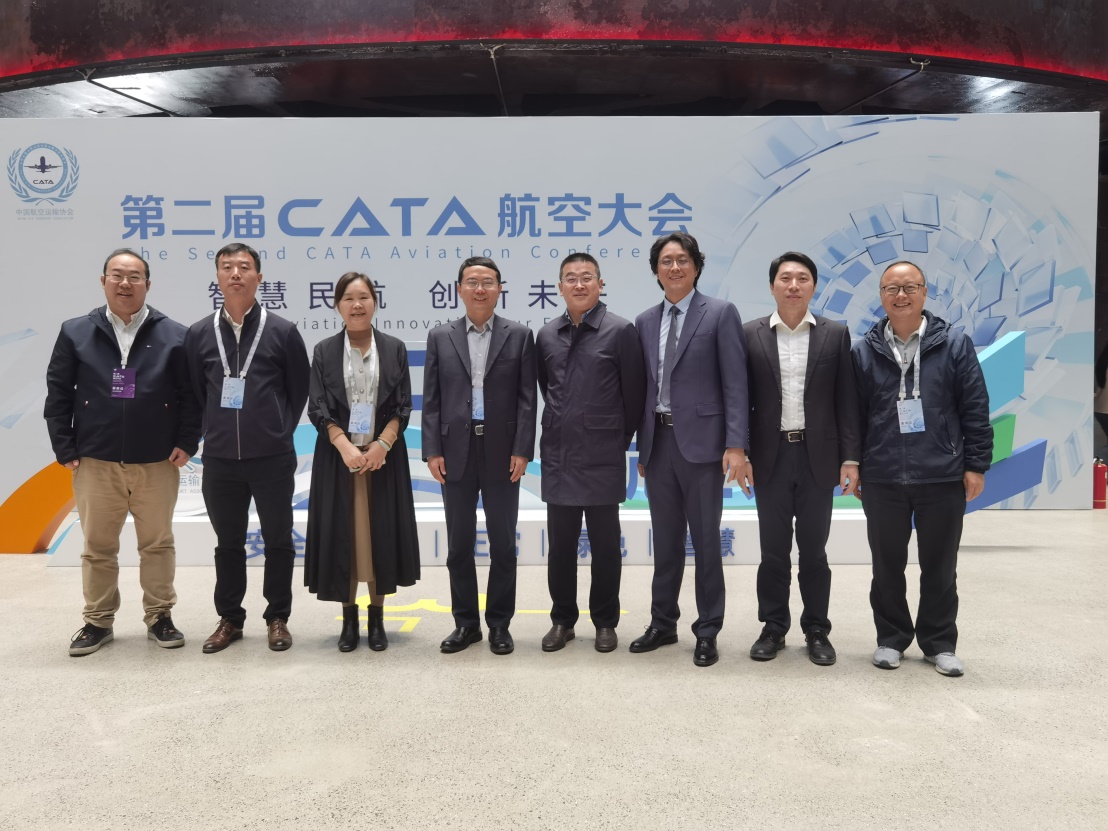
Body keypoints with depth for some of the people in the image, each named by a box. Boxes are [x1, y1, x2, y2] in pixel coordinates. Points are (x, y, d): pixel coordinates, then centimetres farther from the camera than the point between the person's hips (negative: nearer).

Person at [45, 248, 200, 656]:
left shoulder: (174, 335, -1)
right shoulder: (76, 332, 3)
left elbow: (191, 395, 0)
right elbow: (57, 394, 4)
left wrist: (186, 443, -7)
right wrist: (65, 449, -1)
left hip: (157, 464, -1)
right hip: (95, 463, 1)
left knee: (158, 544, 9)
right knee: (97, 546, 10)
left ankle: (159, 617, 23)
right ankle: (97, 622, 24)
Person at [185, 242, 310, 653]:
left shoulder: (282, 332, -3)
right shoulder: (199, 333, 2)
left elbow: (299, 390, 5)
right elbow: (194, 392, 11)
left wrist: (279, 432, 6)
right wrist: (215, 432, 9)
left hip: (272, 459, -2)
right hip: (219, 460, 2)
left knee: (278, 541, 7)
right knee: (228, 543, 13)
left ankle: (278, 618, 22)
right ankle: (230, 619, 26)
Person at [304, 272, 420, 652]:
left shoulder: (394, 349, 4)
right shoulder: (324, 351, 3)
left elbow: (403, 407, 1)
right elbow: (317, 409, -2)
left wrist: (382, 444, -14)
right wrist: (346, 448, -16)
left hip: (384, 455, 0)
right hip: (338, 456, 0)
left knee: (380, 534, 4)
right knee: (342, 534, 3)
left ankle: (377, 618, 17)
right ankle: (349, 619, 16)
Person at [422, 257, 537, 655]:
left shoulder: (519, 335, 3)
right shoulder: (440, 337, 7)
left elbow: (526, 398, -1)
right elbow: (431, 400, 4)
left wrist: (522, 450, -8)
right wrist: (432, 451, -3)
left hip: (501, 453, -1)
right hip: (456, 453, 1)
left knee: (502, 544, 6)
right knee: (459, 545, 8)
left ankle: (499, 624, 19)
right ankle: (465, 622, 21)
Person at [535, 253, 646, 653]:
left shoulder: (621, 331, -6)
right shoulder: (547, 335, 7)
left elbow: (634, 394, -1)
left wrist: (621, 438, 5)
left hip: (603, 456, -3)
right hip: (558, 455, 4)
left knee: (605, 544, 6)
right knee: (560, 543, 10)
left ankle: (605, 622, 20)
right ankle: (562, 620, 23)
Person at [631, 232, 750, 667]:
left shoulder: (720, 313, -2)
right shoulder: (645, 321, 12)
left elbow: (735, 383, -8)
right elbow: (644, 387, 13)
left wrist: (736, 445, -15)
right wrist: (642, 448, 11)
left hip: (700, 442, -4)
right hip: (658, 441, 5)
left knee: (706, 541, 4)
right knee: (665, 541, 13)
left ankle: (707, 632, 16)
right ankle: (663, 623, 25)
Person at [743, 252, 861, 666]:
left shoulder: (835, 334, 3)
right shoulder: (750, 334, 2)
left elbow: (846, 401, 2)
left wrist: (851, 458, -4)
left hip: (818, 457, 0)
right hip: (770, 457, 0)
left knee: (813, 550, 7)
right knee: (773, 550, 8)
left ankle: (817, 631, 20)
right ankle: (773, 628, 20)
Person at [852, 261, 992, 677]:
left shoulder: (955, 344, 1)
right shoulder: (864, 351, 3)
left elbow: (975, 409, 0)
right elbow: (854, 414, 5)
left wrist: (976, 465, -3)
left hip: (943, 477, -1)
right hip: (882, 479, 1)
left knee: (940, 566, 9)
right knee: (887, 565, 10)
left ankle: (939, 642, 24)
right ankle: (891, 638, 25)